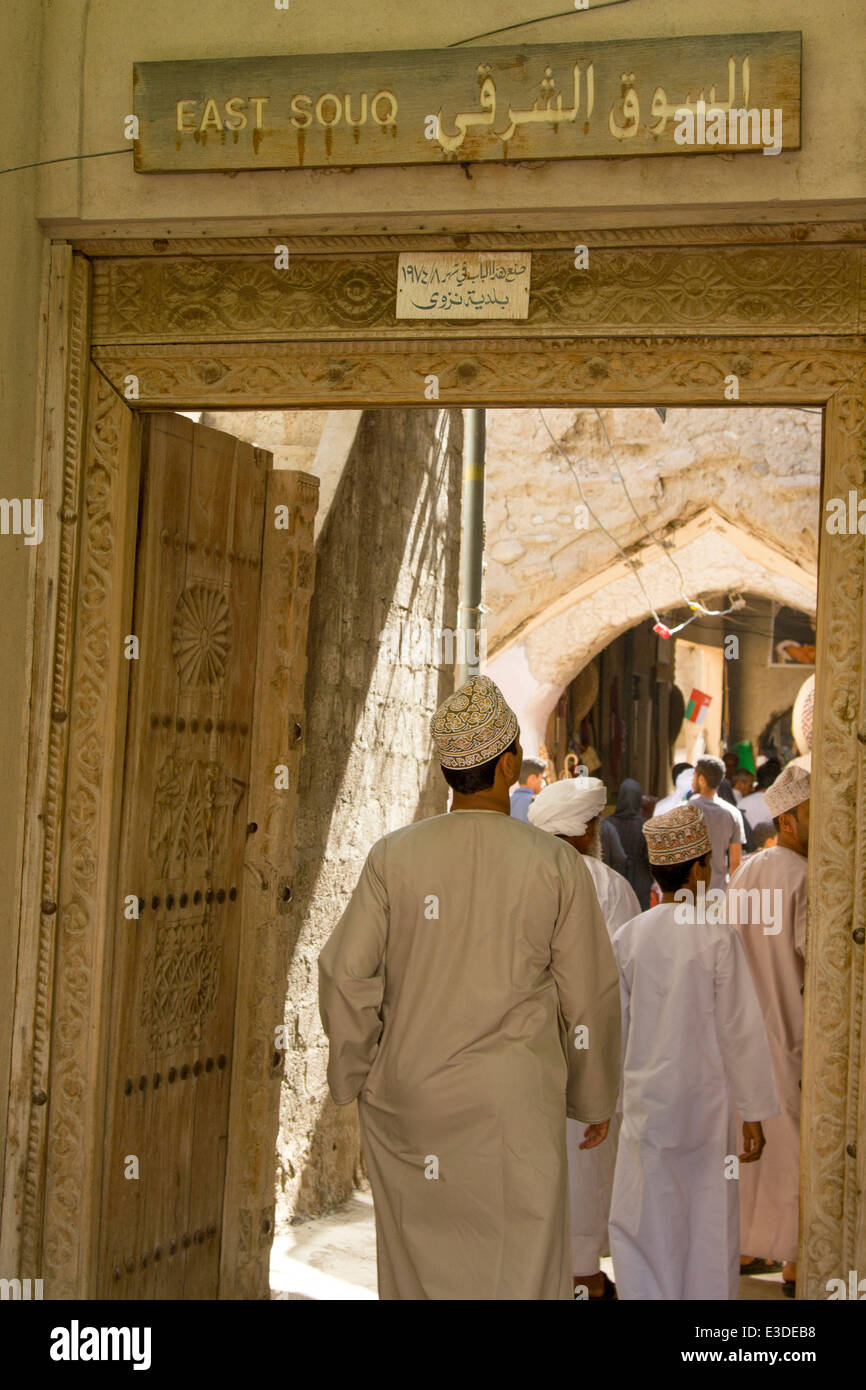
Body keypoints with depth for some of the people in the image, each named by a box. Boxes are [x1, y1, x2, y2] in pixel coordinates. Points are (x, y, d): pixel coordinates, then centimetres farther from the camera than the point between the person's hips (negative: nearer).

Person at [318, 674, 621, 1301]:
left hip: (405, 1095, 2)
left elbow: (346, 975, -4)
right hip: (514, 1101, -2)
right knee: (518, 1267, 7)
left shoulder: (394, 856, -5)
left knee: (416, 1262, 15)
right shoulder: (558, 865, -7)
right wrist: (596, 1099, 12)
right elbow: (590, 996, -1)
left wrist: (352, 1078, 10)